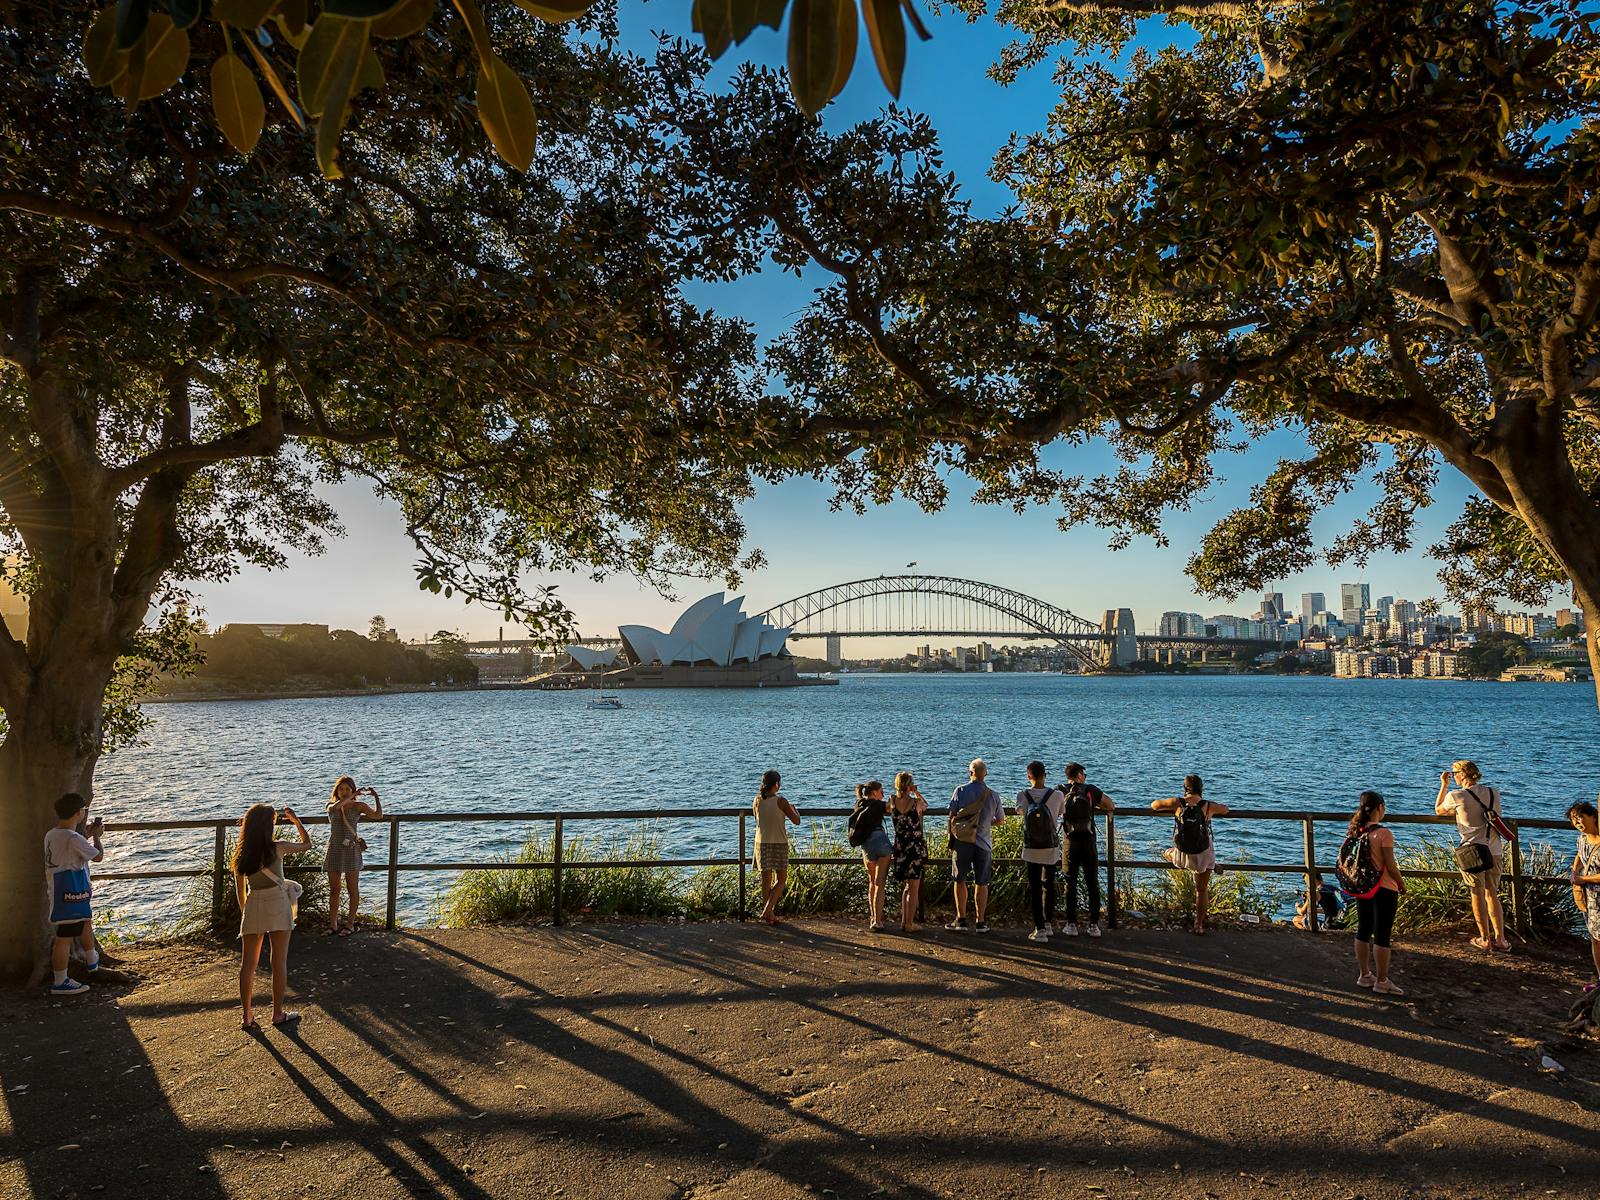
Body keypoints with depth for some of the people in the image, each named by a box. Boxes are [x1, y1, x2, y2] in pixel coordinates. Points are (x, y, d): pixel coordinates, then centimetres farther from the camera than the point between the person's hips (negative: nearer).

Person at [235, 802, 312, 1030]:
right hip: (277, 904, -4)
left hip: (253, 906, 4)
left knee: (248, 962, 11)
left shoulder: (241, 855, 1)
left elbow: (240, 889, 9)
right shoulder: (276, 849, -11)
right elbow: (307, 844, 5)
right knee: (279, 961, 5)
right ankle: (278, 1014, 11)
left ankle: (247, 1015, 15)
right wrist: (295, 820, 12)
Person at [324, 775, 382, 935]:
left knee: (353, 889, 4)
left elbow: (378, 814, -14)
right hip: (334, 850, 2)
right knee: (333, 889, 7)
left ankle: (350, 923, 13)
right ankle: (333, 923, 16)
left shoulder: (359, 806, -2)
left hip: (352, 850, -2)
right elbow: (334, 808, -21)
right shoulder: (331, 805, 4)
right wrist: (352, 796, -20)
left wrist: (376, 796, -16)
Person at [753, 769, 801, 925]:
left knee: (766, 881, 11)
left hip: (762, 844, 4)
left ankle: (770, 916, 16)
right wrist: (793, 809, 14)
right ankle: (767, 911, -4)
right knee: (781, 881, 9)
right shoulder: (780, 801, -12)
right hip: (779, 844, -4)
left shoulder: (757, 801, -1)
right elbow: (796, 821, -6)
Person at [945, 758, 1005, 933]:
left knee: (960, 880, 9)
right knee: (981, 883, 8)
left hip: (961, 840, -1)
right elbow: (1001, 820, 12)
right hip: (983, 842, 1)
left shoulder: (960, 791, -4)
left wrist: (952, 834, 10)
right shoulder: (993, 795, 2)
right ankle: (980, 922, 10)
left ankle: (961, 920, 10)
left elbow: (952, 815, -4)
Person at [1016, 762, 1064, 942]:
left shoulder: (1022, 795, -11)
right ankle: (1047, 923, 23)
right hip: (1051, 848, 1)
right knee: (1048, 886, 19)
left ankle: (1040, 929, 4)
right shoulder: (1057, 795, -13)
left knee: (1034, 888, 6)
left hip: (1030, 849, -1)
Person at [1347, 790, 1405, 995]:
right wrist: (1401, 883, 1)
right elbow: (1390, 865, -16)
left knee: (1363, 932, 15)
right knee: (1382, 936, 2)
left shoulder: (1356, 832, -1)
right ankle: (1381, 981, 10)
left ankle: (1364, 975, 26)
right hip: (1383, 890, -6)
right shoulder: (1383, 834, -19)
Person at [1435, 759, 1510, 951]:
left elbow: (1439, 810, 8)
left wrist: (1444, 786, 13)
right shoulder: (1494, 793, 3)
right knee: (1492, 895, 15)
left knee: (1478, 895, 6)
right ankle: (1500, 939, 16)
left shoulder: (1456, 796, -11)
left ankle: (1485, 939, 13)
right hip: (1495, 852, 5)